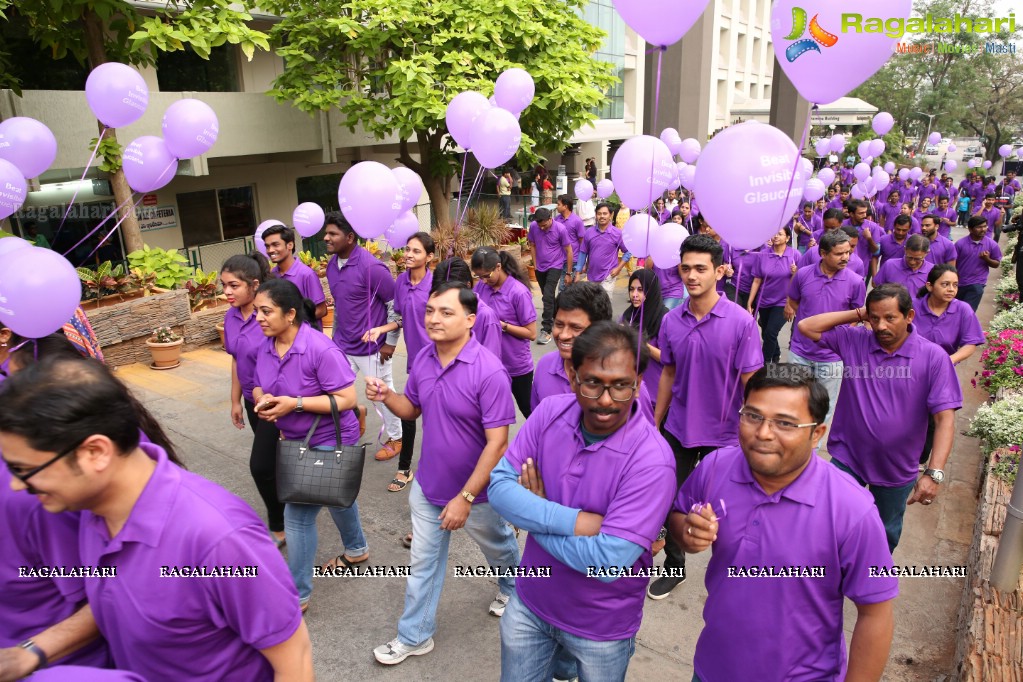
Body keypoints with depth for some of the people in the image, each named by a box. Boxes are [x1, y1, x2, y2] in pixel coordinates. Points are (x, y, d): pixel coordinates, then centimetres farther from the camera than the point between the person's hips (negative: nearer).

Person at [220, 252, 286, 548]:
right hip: (253, 401, 7)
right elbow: (236, 361, 11)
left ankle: (279, 528, 17)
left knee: (261, 466, -4)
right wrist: (236, 401, 15)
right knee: (275, 462, 18)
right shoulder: (230, 317, 0)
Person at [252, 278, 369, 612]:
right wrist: (262, 399, -17)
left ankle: (297, 594, 13)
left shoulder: (320, 349, -29)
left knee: (298, 515, -6)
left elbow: (346, 399, -27)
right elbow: (259, 387, 7)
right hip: (296, 440, 8)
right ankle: (356, 550, 53)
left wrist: (295, 403, -31)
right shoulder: (265, 347, -6)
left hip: (328, 441, -8)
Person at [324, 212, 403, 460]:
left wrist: (390, 342, -12)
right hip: (343, 345, 7)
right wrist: (335, 336, 18)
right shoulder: (332, 265, 4)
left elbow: (395, 304, -15)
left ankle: (396, 439, 29)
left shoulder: (371, 267, -20)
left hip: (372, 347, -6)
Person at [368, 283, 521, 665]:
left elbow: (497, 443, -27)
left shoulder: (489, 372, -29)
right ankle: (415, 636, 36)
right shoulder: (423, 359, -7)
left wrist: (465, 497, -27)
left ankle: (512, 588, 56)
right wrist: (385, 396, -14)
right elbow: (412, 409, 8)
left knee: (498, 548, 25)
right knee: (423, 560, 17)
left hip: (476, 490, -5)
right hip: (428, 484, 5)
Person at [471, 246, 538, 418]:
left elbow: (531, 333, -16)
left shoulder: (519, 292, -20)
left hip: (517, 366, -5)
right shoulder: (481, 286, -4)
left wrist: (502, 325, -24)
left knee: (526, 409, 17)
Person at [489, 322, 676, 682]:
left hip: (601, 625, -4)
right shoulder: (550, 412, -13)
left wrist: (533, 515, -19)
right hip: (529, 602, 4)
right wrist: (576, 520, -27)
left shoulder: (651, 459, -27)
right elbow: (500, 486, -15)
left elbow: (607, 562, -30)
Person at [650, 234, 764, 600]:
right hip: (678, 429, 3)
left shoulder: (740, 322, -15)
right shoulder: (671, 321, -3)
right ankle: (674, 567, 37)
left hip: (723, 434, -3)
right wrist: (655, 424, 8)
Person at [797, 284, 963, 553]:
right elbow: (806, 327, -9)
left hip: (897, 469, 0)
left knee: (887, 533, 23)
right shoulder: (853, 341, -8)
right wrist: (857, 314, -14)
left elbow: (945, 418, -18)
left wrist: (934, 473, -26)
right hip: (847, 459, 0)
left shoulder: (934, 357, -15)